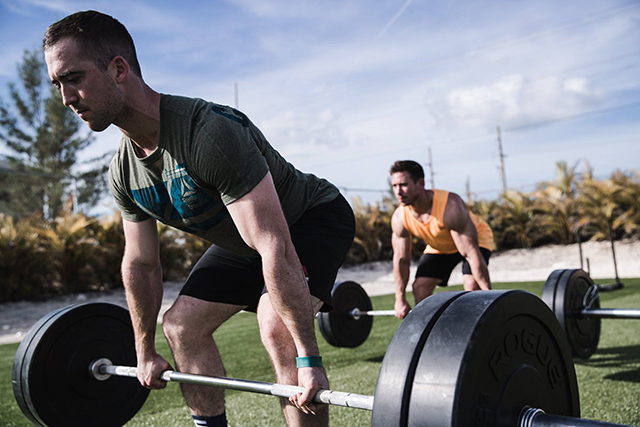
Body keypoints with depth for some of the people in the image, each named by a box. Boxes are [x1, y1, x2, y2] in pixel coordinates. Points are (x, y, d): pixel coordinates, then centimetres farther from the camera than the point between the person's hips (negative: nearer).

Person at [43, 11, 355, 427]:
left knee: (276, 329, -30)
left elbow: (275, 247, -39)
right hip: (243, 239, 8)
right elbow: (140, 263, 4)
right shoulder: (124, 172, -8)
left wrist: (308, 359, -36)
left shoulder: (211, 134, -36)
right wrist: (145, 352, 12)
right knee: (181, 324, 4)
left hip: (313, 217, -8)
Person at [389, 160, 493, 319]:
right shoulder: (399, 218, -24)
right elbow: (401, 260, -11)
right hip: (438, 246, 5)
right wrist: (400, 299, -6)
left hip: (475, 239, -4)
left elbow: (471, 253, -38)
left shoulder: (450, 206, -40)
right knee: (420, 287, -9)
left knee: (471, 284, -26)